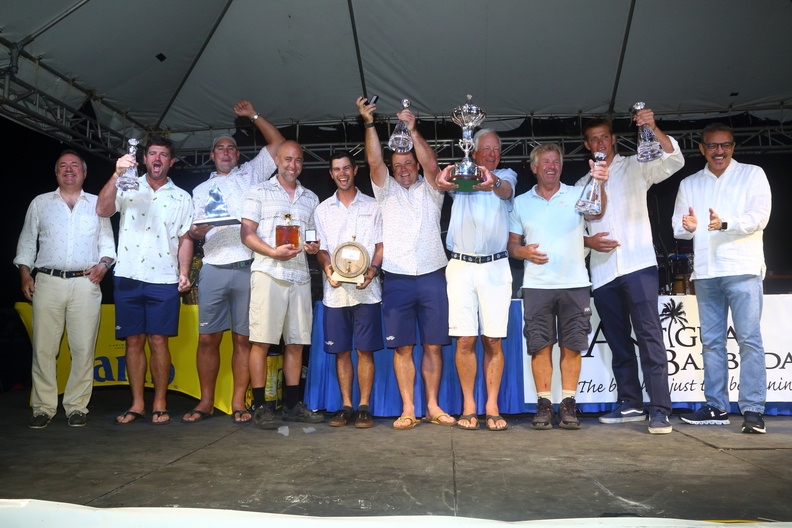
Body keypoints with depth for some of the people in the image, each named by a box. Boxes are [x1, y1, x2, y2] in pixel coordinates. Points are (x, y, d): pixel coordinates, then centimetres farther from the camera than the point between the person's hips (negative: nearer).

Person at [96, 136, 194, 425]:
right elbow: (102, 210, -9)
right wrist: (116, 175, -21)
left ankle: (160, 404, 8)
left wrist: (184, 272, -4)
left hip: (163, 280, -1)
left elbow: (185, 239, 7)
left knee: (158, 341, 0)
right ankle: (137, 404, 13)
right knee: (133, 341, 5)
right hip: (128, 277, 1)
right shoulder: (128, 187, 8)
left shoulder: (182, 197, 10)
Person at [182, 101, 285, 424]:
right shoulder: (202, 190, 21)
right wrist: (197, 230, -6)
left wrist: (253, 115, 13)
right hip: (214, 270, 2)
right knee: (208, 338, 1)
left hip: (248, 269, -2)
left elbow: (277, 143, 14)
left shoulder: (250, 174, 16)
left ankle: (239, 403, 6)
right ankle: (206, 403, 11)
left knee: (244, 338, 0)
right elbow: (194, 232, 16)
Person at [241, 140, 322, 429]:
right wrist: (274, 252, -16)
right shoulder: (259, 192, 6)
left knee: (296, 342, 6)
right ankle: (259, 406, 1)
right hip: (268, 273, -4)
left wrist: (314, 247, 0)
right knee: (261, 341, -6)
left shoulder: (310, 198, 20)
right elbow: (246, 233, -1)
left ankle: (292, 404, 14)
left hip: (300, 275, 5)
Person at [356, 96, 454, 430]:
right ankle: (407, 410, 6)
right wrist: (369, 125, -12)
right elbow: (374, 161, -2)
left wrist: (413, 130, -17)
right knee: (402, 347, 0)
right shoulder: (386, 191, 13)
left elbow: (432, 165, -8)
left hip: (432, 276, 0)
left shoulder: (430, 191, 11)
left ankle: (433, 407, 12)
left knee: (433, 345, 3)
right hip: (397, 279, 0)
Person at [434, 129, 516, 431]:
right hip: (461, 265, 0)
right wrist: (443, 181, -39)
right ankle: (468, 406, 8)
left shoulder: (506, 176, 12)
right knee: (465, 339, -1)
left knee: (493, 340, 1)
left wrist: (494, 183, -37)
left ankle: (492, 406, 9)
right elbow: (446, 183, -12)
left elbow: (507, 191, -12)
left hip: (495, 267, 0)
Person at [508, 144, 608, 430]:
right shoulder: (521, 202, 10)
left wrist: (599, 184, -33)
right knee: (540, 346, 2)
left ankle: (568, 404, 13)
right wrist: (525, 252, -10)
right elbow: (513, 244, 12)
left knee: (572, 346, 3)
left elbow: (596, 212, -15)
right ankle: (543, 404, 11)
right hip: (536, 285, 1)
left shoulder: (577, 195, 5)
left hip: (575, 283, -1)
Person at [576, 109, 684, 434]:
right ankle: (630, 404, 16)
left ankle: (659, 409, -10)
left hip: (638, 264, -4)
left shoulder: (635, 168, 8)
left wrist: (653, 129, -24)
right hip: (602, 272, 4)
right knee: (618, 341, 8)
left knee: (649, 335, -11)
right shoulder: (582, 184, 18)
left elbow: (674, 161, -9)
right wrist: (588, 241, -4)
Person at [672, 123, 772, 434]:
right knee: (711, 340, 7)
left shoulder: (752, 175, 6)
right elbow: (677, 224, 13)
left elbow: (760, 216, -7)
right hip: (705, 272, 4)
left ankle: (753, 410, -4)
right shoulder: (689, 184, 16)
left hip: (742, 269, -4)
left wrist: (726, 223, -25)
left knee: (749, 338, -7)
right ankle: (716, 407, 14)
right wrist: (688, 226, -11)